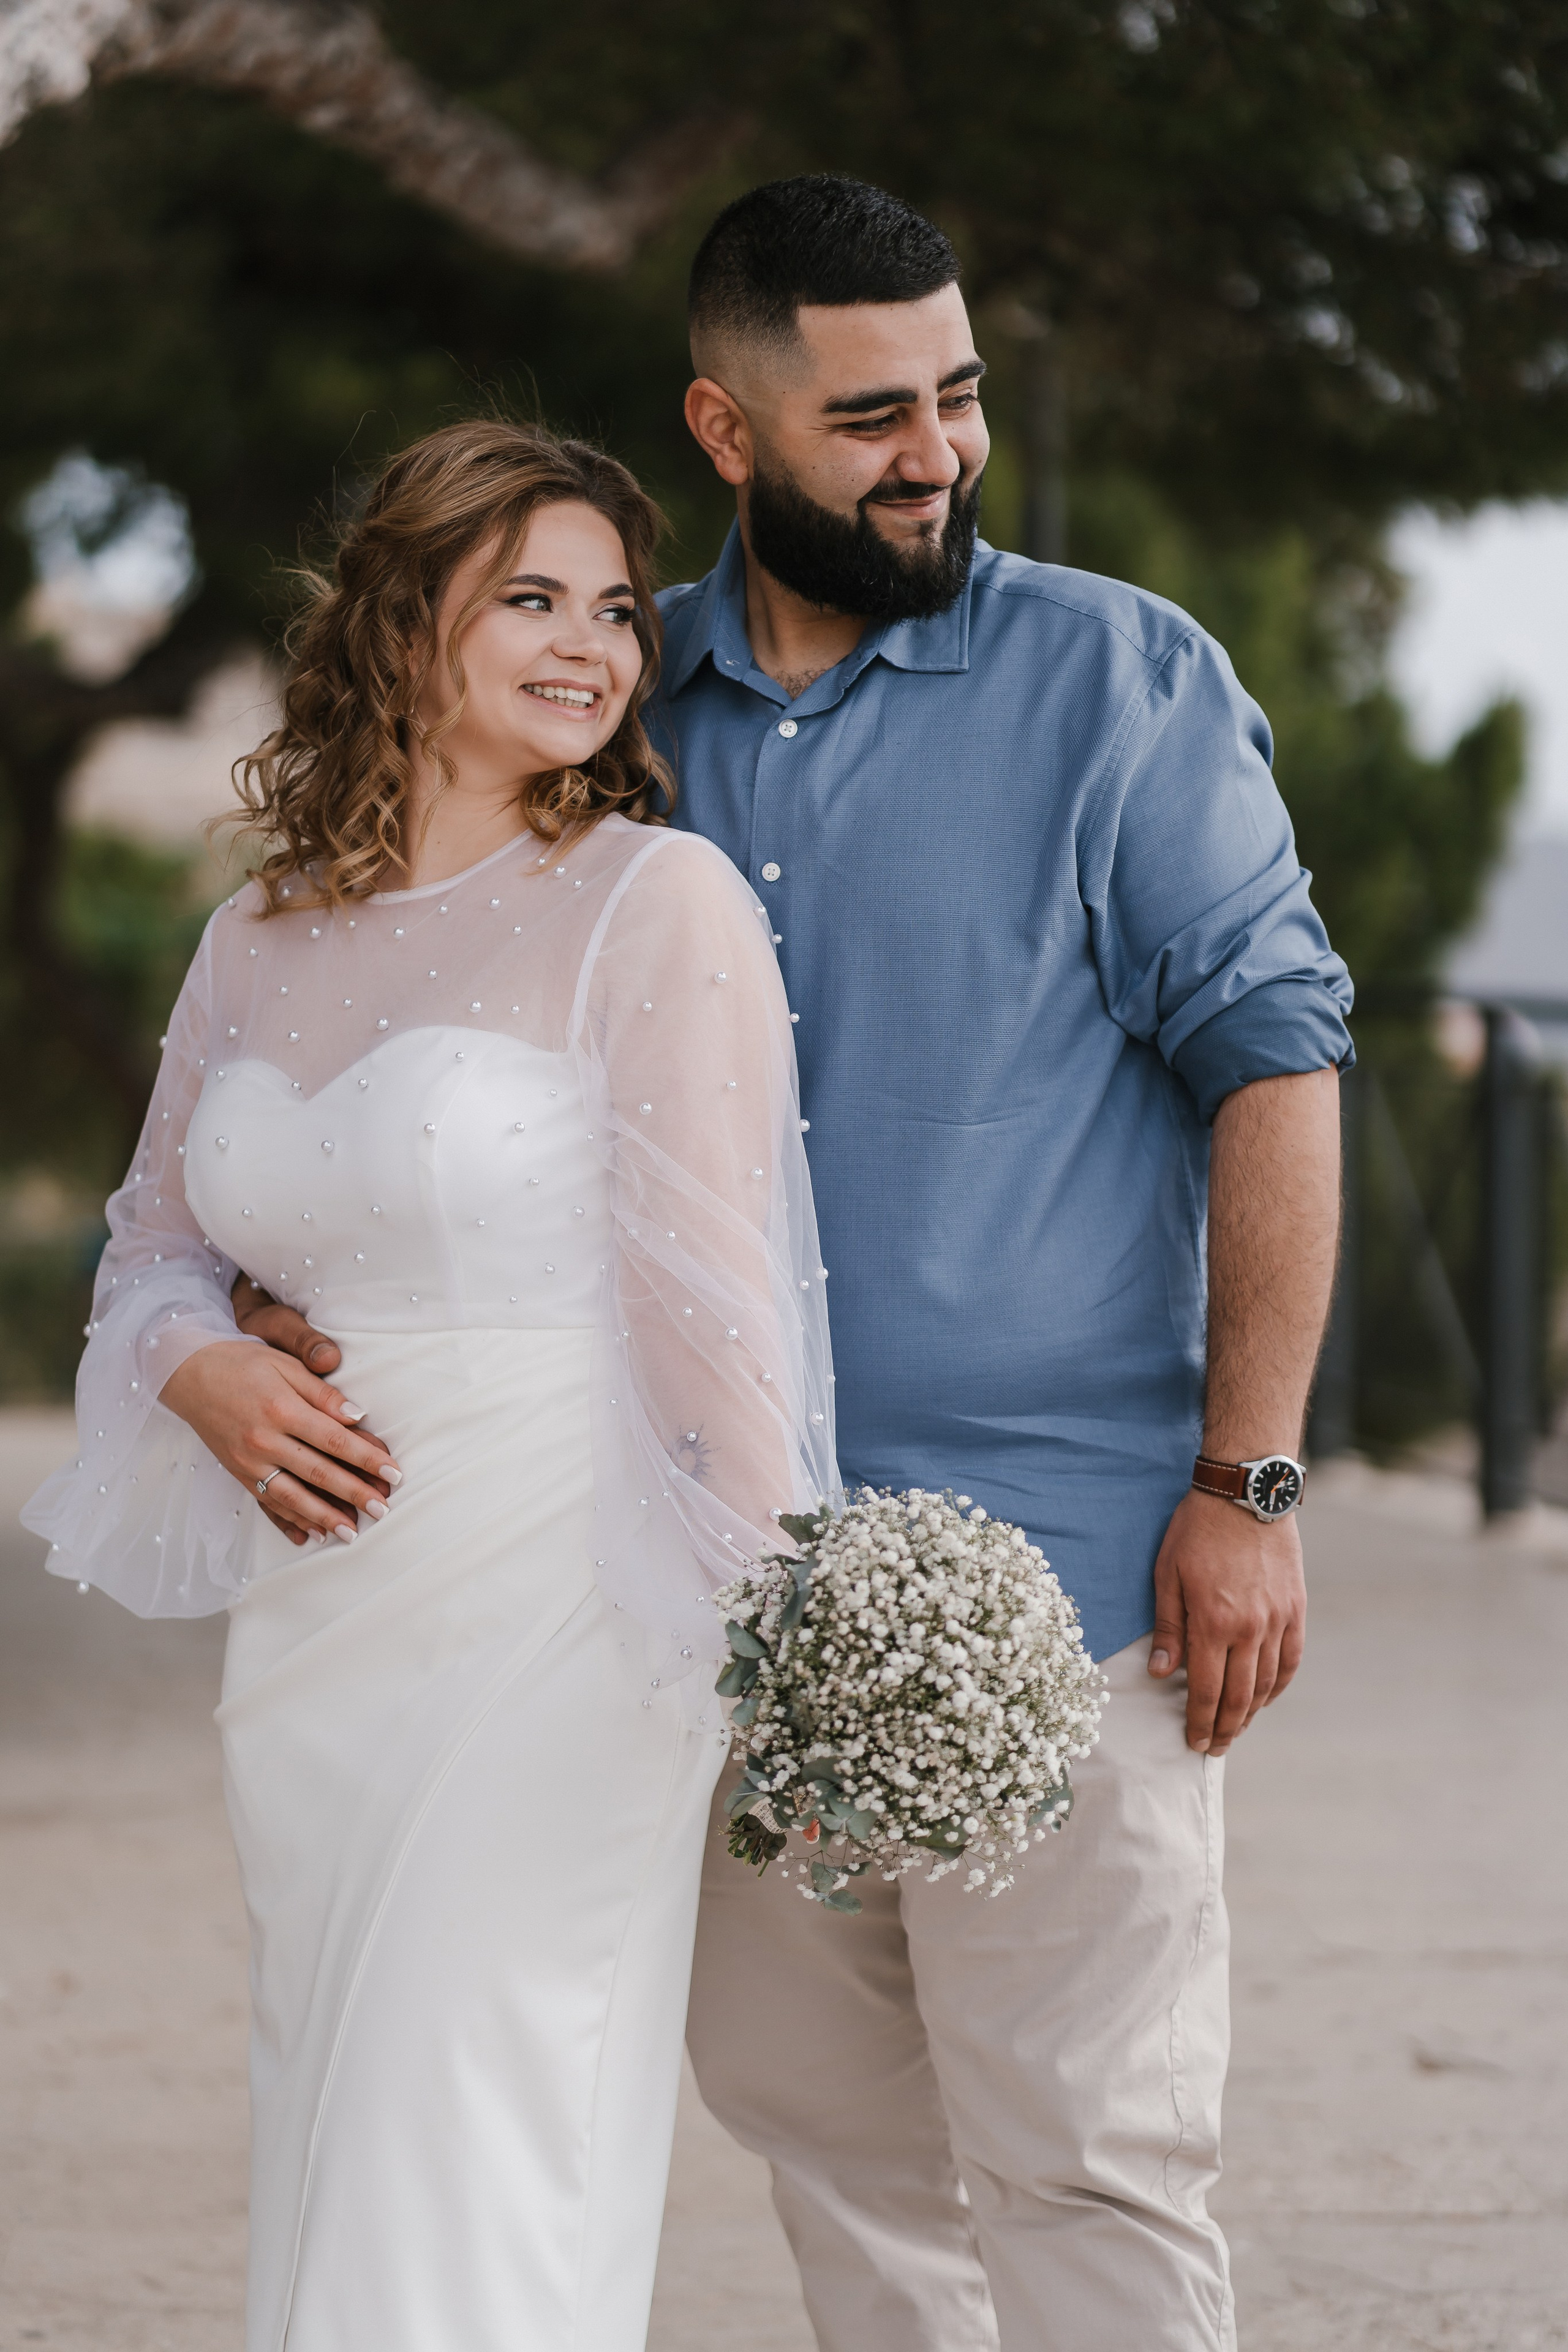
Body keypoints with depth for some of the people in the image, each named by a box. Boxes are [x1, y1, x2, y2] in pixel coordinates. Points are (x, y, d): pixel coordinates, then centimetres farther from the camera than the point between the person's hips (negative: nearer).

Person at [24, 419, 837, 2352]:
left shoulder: (656, 904, -6)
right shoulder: (260, 942, 11)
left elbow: (714, 1302, -10)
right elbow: (155, 1243, 22)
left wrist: (767, 1655, -13)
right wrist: (208, 1378, 0)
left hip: (550, 1633, -6)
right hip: (311, 1642, 6)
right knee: (324, 2183, 10)